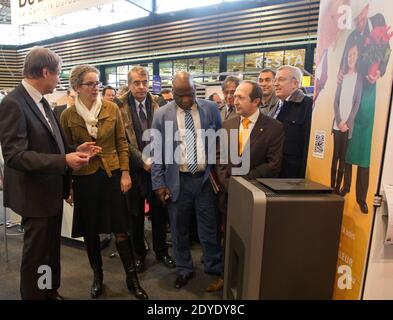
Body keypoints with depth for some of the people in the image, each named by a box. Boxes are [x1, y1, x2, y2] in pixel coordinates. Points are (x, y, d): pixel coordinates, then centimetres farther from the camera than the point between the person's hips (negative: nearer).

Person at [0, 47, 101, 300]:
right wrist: (64, 161, -31)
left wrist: (74, 150, 1)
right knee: (36, 254, 9)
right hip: (36, 194, -9)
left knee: (52, 250, 23)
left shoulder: (41, 101, 8)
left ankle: (51, 292, 42)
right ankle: (34, 295, 31)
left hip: (52, 190, 9)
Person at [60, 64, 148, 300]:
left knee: (120, 229, 3)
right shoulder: (68, 116, -2)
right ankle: (98, 276, 34)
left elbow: (122, 143, 2)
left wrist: (125, 173, -3)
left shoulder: (112, 109, -1)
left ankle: (132, 278, 20)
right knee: (90, 231, 12)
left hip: (112, 174, 0)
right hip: (84, 178, 1)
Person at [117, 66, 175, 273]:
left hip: (156, 166, 3)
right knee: (136, 214, 11)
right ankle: (139, 254, 30)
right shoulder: (121, 108, -6)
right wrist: (142, 160, -15)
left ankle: (161, 252, 29)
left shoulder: (156, 106, 4)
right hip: (134, 168, -2)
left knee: (159, 211, 11)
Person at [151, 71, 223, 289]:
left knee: (209, 229, 10)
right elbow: (156, 152, 0)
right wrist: (159, 183, -3)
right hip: (177, 181, 0)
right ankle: (184, 270, 35)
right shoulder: (161, 114, -2)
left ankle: (215, 270, 33)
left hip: (206, 178, 0)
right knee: (179, 229, 14)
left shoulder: (210, 109, 1)